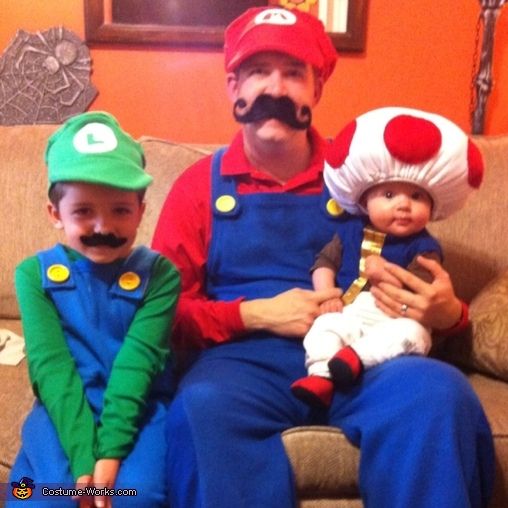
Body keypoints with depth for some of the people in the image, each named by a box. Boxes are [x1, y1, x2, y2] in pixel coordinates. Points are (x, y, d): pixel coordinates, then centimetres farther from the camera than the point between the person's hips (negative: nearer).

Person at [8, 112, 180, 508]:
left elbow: (138, 359, -12)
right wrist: (84, 454, -22)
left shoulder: (159, 274, -1)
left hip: (139, 410, 0)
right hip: (64, 412, 1)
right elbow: (50, 364, -10)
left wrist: (111, 451, -23)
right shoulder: (35, 274, 0)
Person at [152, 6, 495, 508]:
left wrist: (447, 312, -7)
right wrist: (255, 314, -9)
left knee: (439, 389, -29)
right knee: (200, 406, -34)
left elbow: (424, 293, 18)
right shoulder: (199, 185, 10)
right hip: (245, 358, -1)